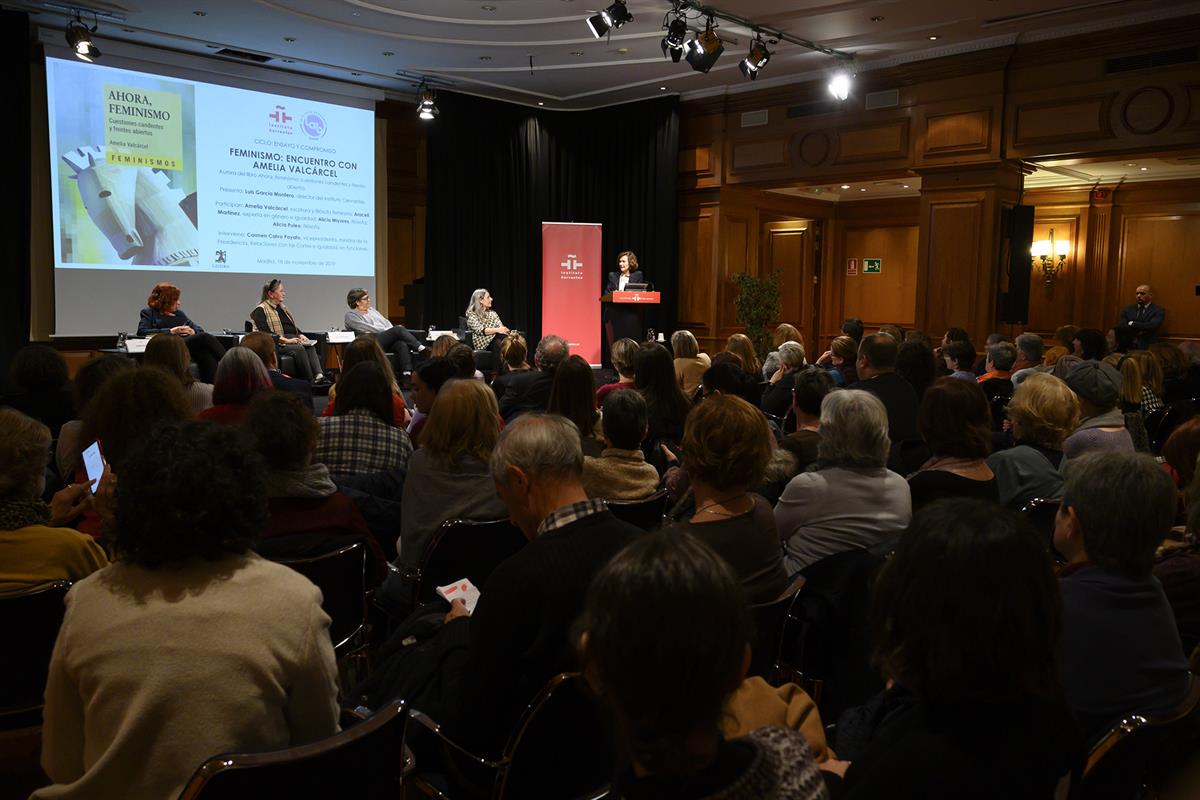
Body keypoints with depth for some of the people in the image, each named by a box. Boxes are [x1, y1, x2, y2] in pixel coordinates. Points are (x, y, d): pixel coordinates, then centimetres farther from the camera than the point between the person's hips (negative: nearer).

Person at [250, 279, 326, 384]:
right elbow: (265, 333, -13)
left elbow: (294, 327, 28)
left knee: (310, 347, -26)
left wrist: (300, 335, 5)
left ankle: (319, 375, -45)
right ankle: (311, 380, -36)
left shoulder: (283, 308, 24)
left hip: (292, 340, 7)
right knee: (299, 348, -34)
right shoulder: (260, 310, -1)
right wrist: (286, 340, -20)